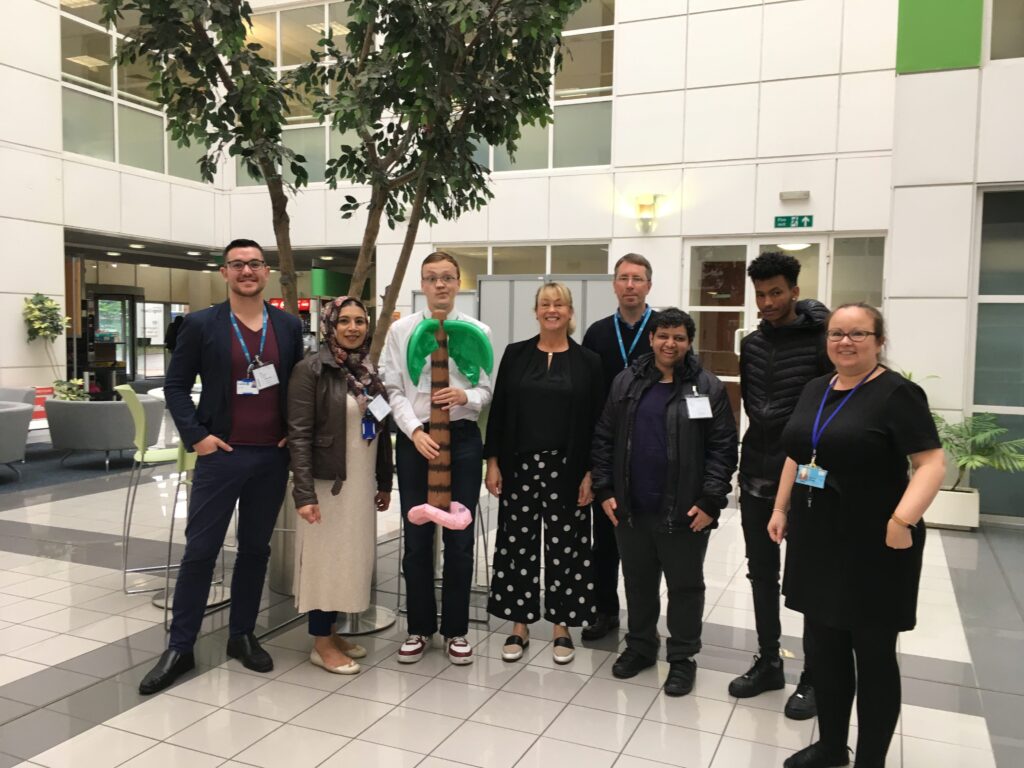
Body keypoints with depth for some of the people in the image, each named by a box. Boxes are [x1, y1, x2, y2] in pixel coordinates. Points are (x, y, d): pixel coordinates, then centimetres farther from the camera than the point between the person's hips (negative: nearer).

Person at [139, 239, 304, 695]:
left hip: (273, 456, 3)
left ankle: (242, 636, 27)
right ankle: (179, 647, 15)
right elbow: (176, 386, 0)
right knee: (199, 551, 2)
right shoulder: (200, 325, -1)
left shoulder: (288, 326, 6)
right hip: (221, 454, -2)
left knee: (255, 549, 12)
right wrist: (196, 436, -9)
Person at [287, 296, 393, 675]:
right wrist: (304, 492, -20)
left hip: (362, 483, 7)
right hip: (327, 482, -7)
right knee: (326, 558, 2)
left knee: (352, 558, 13)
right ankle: (321, 643, 16)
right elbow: (299, 434, -15)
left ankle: (331, 632, 28)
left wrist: (385, 482, 13)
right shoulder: (311, 370, -11)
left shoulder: (371, 370, 8)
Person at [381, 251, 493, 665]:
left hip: (463, 438, 0)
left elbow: (486, 390, 2)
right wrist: (415, 431, -16)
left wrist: (465, 396, -20)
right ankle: (420, 627, 25)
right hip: (414, 438, 0)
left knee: (460, 538, 8)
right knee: (417, 538, 8)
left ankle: (456, 629, 24)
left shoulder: (478, 331, 2)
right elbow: (394, 391, -2)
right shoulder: (400, 330, 2)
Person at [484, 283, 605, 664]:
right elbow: (498, 411, 4)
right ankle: (519, 626, 21)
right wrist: (493, 462, -2)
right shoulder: (515, 354, 4)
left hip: (567, 468, -1)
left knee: (563, 545, 6)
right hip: (519, 465, 1)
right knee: (518, 544, 7)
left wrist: (590, 473, -6)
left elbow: (596, 422, -1)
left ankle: (561, 626, 22)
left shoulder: (588, 361, 1)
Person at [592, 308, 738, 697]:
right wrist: (604, 490, 0)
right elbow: (604, 439, 6)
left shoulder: (708, 388, -5)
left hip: (684, 511, -3)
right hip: (631, 508, 3)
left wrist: (710, 501, -12)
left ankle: (682, 657, 26)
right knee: (637, 581, 17)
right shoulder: (626, 382, 4)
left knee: (685, 585, 10)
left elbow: (723, 448, -6)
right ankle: (640, 646, 35)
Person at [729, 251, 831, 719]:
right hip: (757, 474, 6)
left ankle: (814, 676, 20)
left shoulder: (820, 339, -11)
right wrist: (761, 449, 8)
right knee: (761, 573, 13)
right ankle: (768, 662, 28)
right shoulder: (752, 344, 8)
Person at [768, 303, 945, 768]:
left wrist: (903, 518, -28)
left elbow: (932, 462, -17)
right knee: (825, 648, 16)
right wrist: (781, 508, 14)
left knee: (873, 655, 7)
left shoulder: (896, 393, -11)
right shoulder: (815, 390, 10)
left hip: (873, 547, -6)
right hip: (815, 541, 7)